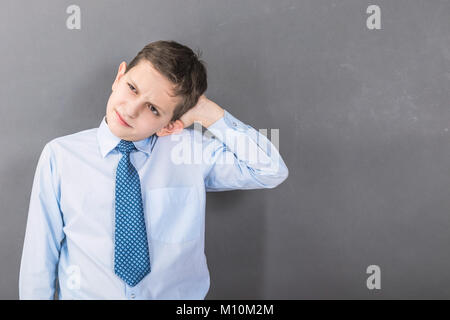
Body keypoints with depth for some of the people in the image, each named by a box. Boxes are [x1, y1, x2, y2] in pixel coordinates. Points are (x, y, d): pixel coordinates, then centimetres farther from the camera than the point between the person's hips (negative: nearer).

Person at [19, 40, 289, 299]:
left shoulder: (192, 150, -4)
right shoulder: (60, 155, -5)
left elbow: (272, 171, -12)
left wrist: (208, 113, -14)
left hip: (180, 294, 2)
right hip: (85, 294, -1)